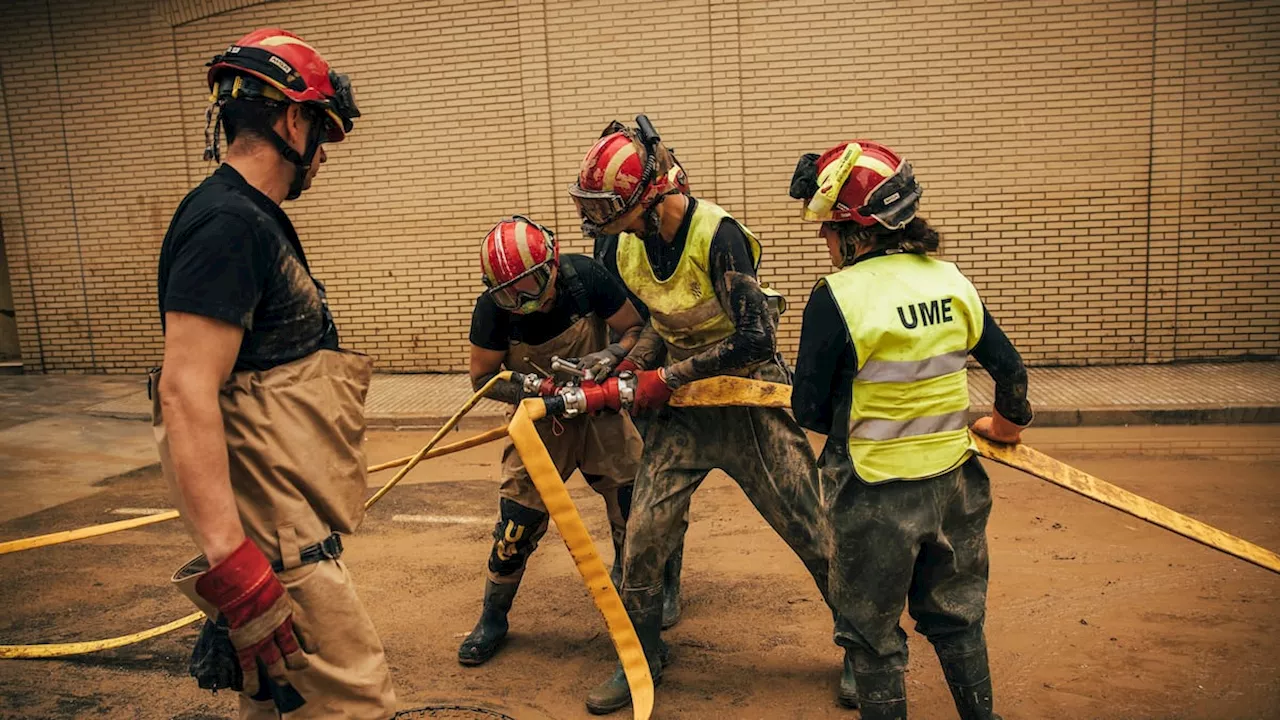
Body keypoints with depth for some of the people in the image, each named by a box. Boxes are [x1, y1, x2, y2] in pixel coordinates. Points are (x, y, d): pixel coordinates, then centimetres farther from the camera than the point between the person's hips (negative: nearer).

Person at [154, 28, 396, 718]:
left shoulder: (253, 217, 15)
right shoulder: (227, 223, -18)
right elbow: (185, 393, -27)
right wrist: (231, 564, -31)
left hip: (290, 508, 10)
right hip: (270, 530, -10)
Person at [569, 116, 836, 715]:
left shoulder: (717, 235, -24)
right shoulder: (629, 247, -1)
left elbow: (753, 340, -25)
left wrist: (666, 377, -19)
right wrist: (635, 363, -3)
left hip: (747, 400, -5)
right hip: (681, 404, 6)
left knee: (814, 532, 2)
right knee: (644, 534, 2)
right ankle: (640, 659, 24)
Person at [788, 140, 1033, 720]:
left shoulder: (838, 296, -19)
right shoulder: (950, 280, -2)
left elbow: (809, 409, -14)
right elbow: (1009, 366, 8)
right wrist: (1007, 422, 27)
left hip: (876, 497, -6)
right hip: (953, 485, 6)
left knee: (872, 634, 14)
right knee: (956, 618, 25)